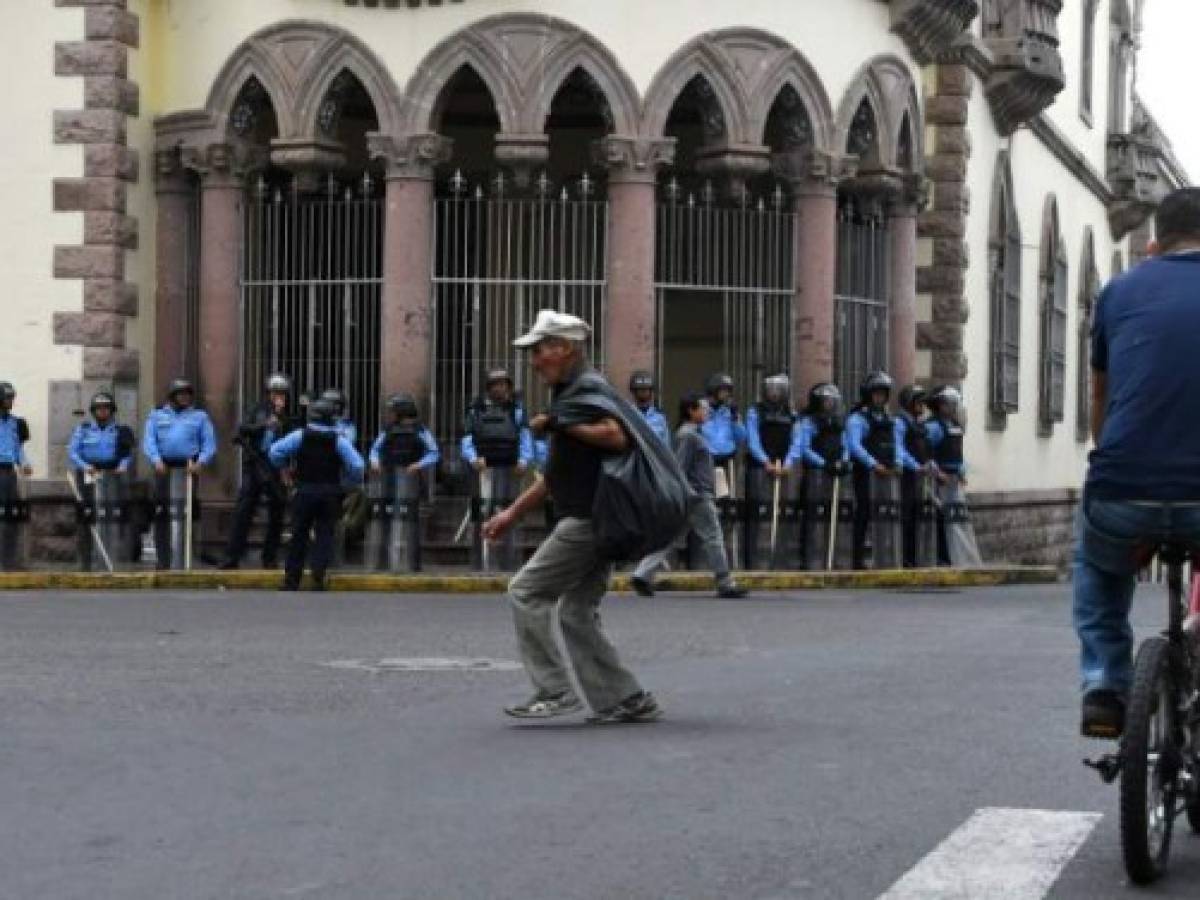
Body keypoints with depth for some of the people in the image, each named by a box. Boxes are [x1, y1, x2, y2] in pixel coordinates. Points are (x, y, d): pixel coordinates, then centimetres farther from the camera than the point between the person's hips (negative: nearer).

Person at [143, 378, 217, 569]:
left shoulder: (200, 417, 17)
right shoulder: (157, 416, 18)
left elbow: (209, 444, 7)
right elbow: (148, 441, 5)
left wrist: (201, 462, -11)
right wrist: (156, 460, -13)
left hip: (189, 468, 0)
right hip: (164, 468, 1)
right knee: (162, 515, -5)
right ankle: (163, 560, -2)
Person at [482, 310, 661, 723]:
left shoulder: (589, 387, -10)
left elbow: (616, 437, -28)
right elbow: (557, 472, 28)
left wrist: (559, 425, -19)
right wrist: (513, 513, 26)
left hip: (588, 519, -10)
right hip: (591, 520, 10)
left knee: (527, 592, -7)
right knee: (576, 612, 11)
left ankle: (554, 690, -6)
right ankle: (627, 700, 11)